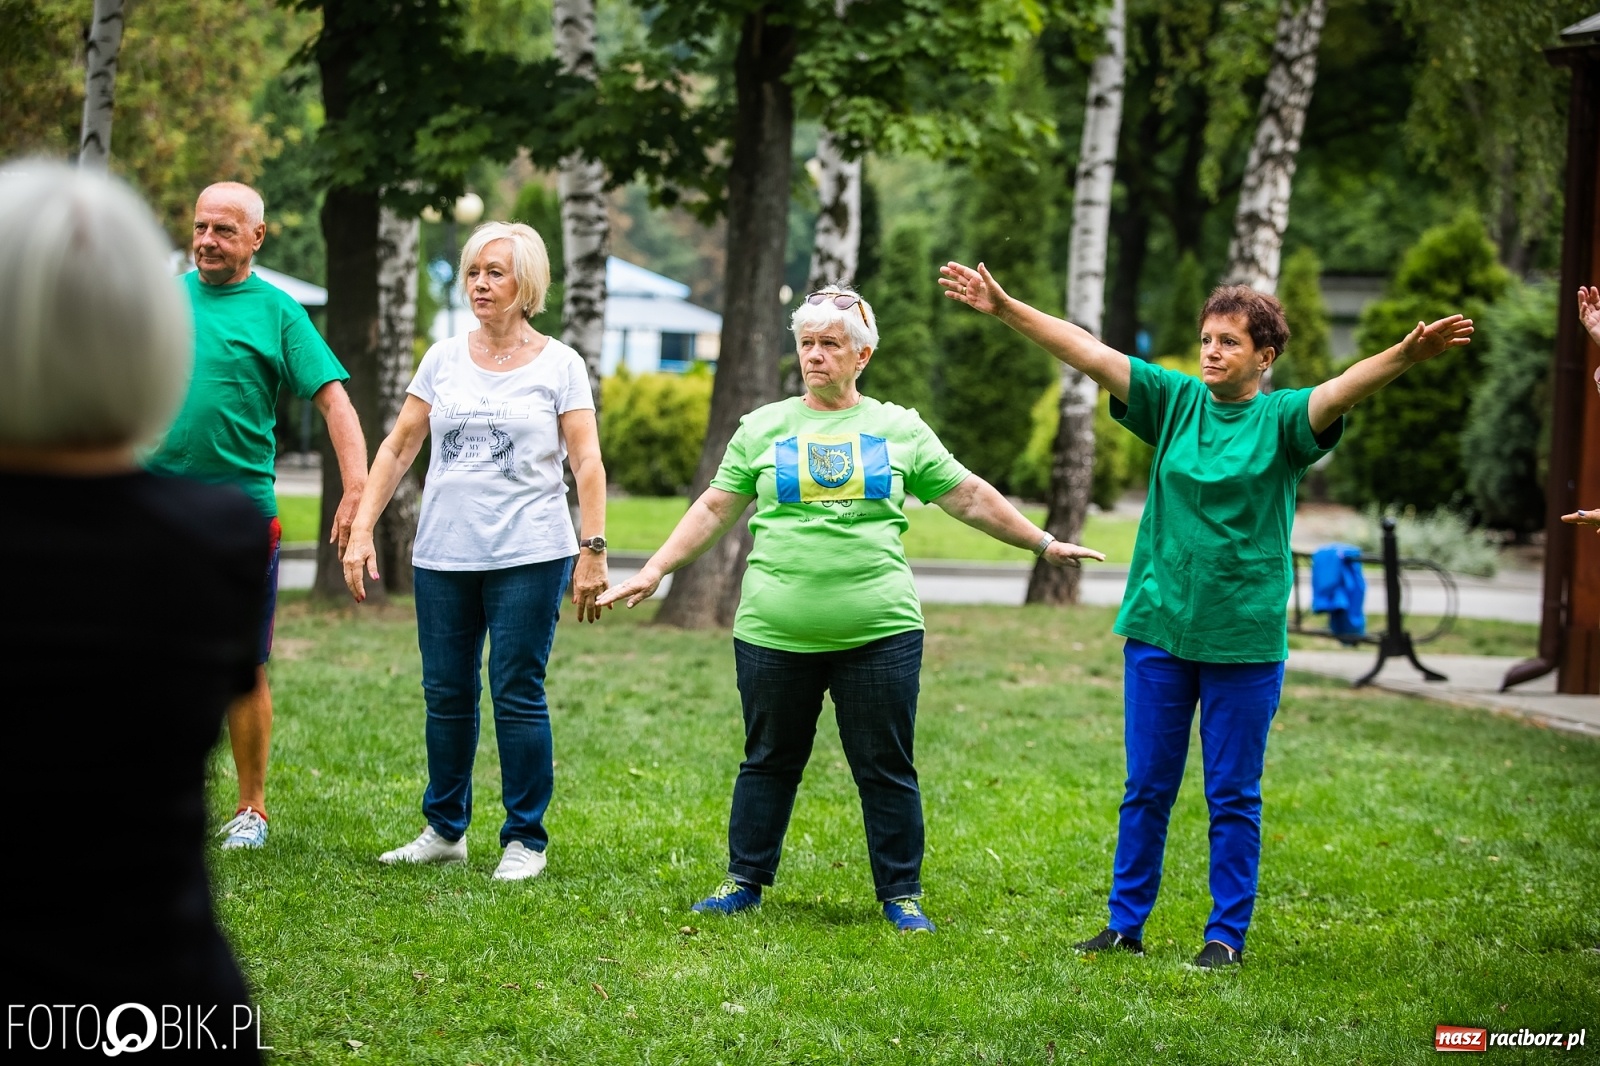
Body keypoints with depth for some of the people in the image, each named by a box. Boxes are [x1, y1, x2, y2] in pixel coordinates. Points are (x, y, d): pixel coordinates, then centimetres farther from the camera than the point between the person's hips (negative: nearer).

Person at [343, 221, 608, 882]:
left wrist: (593, 550, -11)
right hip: (443, 555, 4)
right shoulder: (443, 359, 9)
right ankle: (445, 829, 21)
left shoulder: (559, 364, 1)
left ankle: (525, 840, 5)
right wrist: (361, 531, 2)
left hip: (529, 556, -4)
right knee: (446, 695, 8)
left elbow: (587, 463, -2)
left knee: (517, 696, -4)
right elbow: (398, 449, 10)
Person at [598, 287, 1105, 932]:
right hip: (775, 633, 1)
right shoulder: (762, 428, 9)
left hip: (878, 632, 0)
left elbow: (969, 497, 13)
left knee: (887, 770, 3)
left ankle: (901, 895, 13)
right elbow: (715, 509, 11)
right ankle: (745, 881, 22)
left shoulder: (900, 430, 9)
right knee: (769, 761, 9)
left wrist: (1043, 543, 13)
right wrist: (654, 571, 4)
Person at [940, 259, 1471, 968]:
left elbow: (1344, 389, -23)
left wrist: (1408, 355, -42)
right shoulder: (1176, 400, 4)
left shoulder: (1281, 418, -5)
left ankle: (1227, 934, 16)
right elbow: (1090, 354, 0)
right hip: (1158, 626, 3)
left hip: (1245, 640, -3)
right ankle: (1125, 924, 20)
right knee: (1147, 788, 10)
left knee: (1234, 798, 6)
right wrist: (1005, 310, -6)